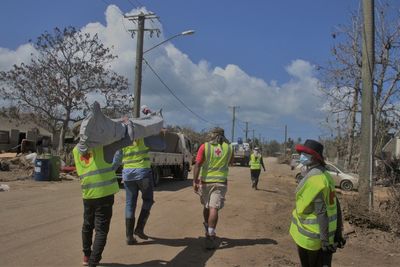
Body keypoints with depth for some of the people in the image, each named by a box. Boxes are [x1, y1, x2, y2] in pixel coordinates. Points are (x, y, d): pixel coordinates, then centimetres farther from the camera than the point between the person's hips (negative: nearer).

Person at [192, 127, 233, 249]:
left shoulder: (205, 146, -5)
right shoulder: (229, 148, 2)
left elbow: (197, 164, -12)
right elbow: (230, 162, 21)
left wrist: (195, 181, -12)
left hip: (205, 181, 1)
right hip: (220, 181, -1)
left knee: (206, 206, 19)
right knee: (214, 208, -7)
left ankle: (207, 229, 39)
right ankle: (210, 236, -17)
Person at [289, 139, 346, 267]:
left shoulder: (313, 178, -22)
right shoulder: (325, 175, 6)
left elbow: (321, 212, -24)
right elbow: (336, 206, 10)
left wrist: (324, 240, -22)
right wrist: (338, 232, 14)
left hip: (311, 237, -8)